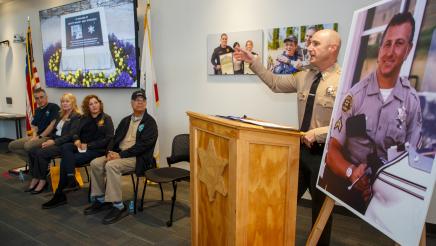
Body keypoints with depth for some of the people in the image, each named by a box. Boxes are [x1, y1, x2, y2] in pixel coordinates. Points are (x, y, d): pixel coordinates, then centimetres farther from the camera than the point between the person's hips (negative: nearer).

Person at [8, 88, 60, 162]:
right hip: (38, 137, 9)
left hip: (48, 137, -9)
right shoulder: (37, 110, 18)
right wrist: (34, 136, -4)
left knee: (28, 145, -33)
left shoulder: (53, 107, -7)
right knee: (12, 145, 1)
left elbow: (53, 124, -15)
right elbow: (34, 126, 18)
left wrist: (40, 136, -14)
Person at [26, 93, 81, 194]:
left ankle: (42, 180, -11)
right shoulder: (61, 115, 19)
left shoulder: (77, 117, -8)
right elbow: (54, 130, 20)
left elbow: (71, 135, -17)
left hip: (65, 144, -8)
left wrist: (54, 142, -19)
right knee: (32, 151, -13)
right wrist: (49, 140, 0)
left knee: (41, 153, -25)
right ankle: (35, 178, -8)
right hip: (55, 141, 8)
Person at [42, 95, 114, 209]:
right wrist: (76, 139, -10)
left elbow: (108, 139, -9)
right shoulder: (84, 118, 18)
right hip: (82, 146, 5)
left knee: (65, 160, -22)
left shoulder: (106, 119, 1)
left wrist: (88, 145, -14)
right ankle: (71, 179, -38)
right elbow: (76, 133, 16)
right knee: (65, 147, -28)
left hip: (97, 149, -5)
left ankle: (59, 194, -13)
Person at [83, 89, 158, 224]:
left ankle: (118, 207, -22)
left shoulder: (150, 122, -4)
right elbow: (115, 138, 15)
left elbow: (143, 145, -15)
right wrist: (110, 152, -8)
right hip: (119, 154, 7)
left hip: (137, 158, -7)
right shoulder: (125, 121, 18)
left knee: (111, 165, -30)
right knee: (95, 163, -12)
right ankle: (101, 200, 1)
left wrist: (121, 155, -20)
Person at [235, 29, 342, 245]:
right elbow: (275, 83, 15)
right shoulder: (304, 77, 5)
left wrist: (317, 133, -25)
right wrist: (253, 62, 12)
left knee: (321, 207, 14)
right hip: (302, 149, 6)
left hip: (325, 154, -6)